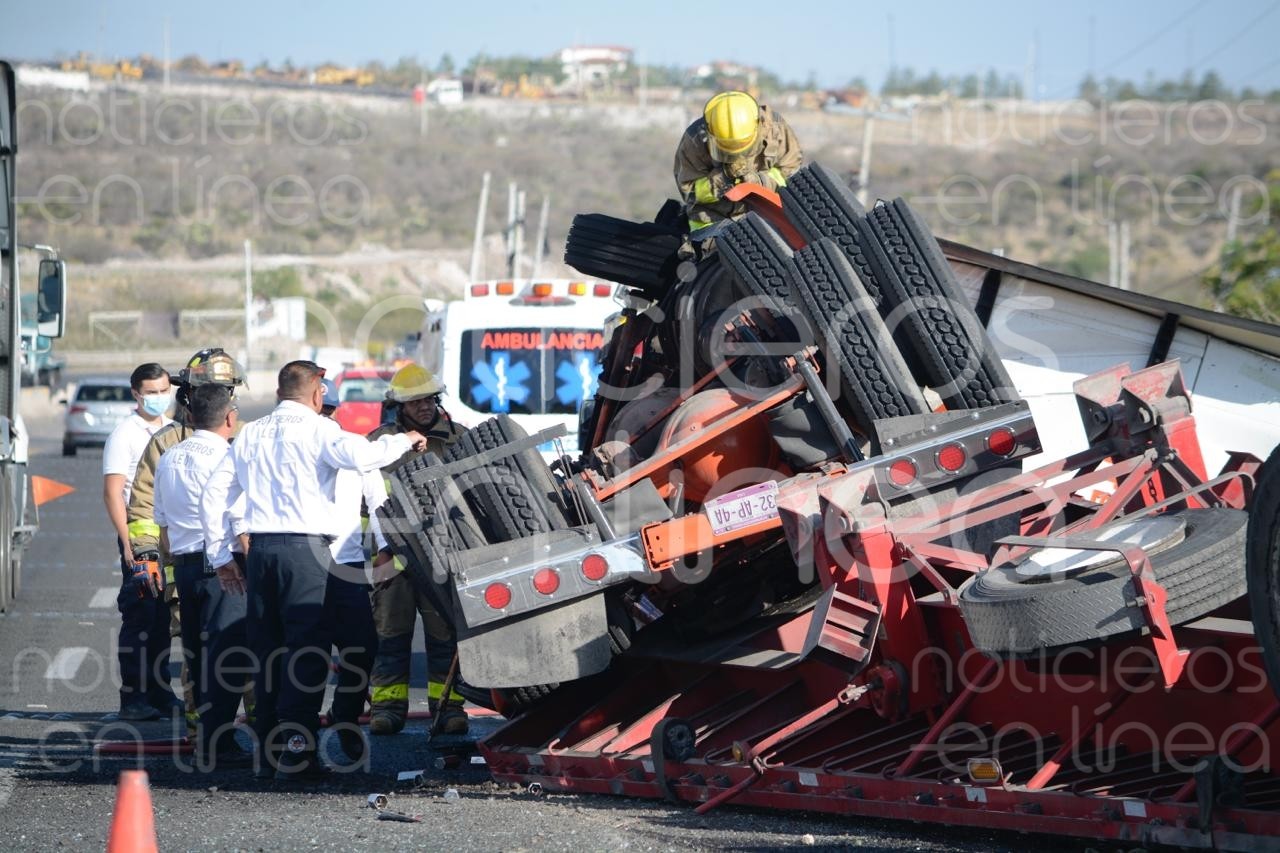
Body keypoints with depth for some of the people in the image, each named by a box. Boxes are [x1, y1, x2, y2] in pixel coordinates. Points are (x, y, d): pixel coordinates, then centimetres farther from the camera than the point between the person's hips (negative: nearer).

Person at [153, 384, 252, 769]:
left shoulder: (169, 459, 14)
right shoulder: (225, 459, -11)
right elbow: (241, 524, -14)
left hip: (183, 564, 8)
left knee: (198, 655, 13)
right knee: (228, 654, -7)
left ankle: (207, 739, 17)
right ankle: (215, 744, -11)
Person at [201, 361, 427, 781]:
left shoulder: (251, 434, 16)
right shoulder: (316, 429, -2)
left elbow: (214, 494, 16)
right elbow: (361, 455, -20)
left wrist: (220, 556, 21)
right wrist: (404, 441, -2)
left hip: (260, 548, 6)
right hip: (305, 546, -6)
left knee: (266, 648, 10)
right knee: (308, 650, -4)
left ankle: (267, 751, 11)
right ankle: (296, 750, -11)